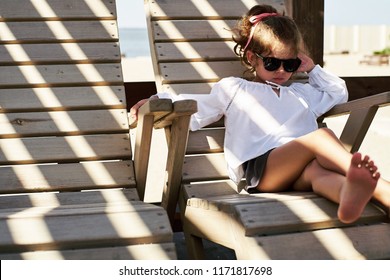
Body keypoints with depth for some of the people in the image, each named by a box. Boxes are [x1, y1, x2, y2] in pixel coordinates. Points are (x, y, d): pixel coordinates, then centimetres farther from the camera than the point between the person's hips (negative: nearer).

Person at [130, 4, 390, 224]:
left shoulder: (301, 93, 39)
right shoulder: (233, 89, 26)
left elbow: (339, 93, 47)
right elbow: (194, 111, 21)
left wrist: (313, 69, 37)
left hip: (297, 176, 4)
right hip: (258, 167, -4)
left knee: (317, 171, -38)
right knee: (321, 135, -33)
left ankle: (352, 193, -70)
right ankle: (362, 173, -55)